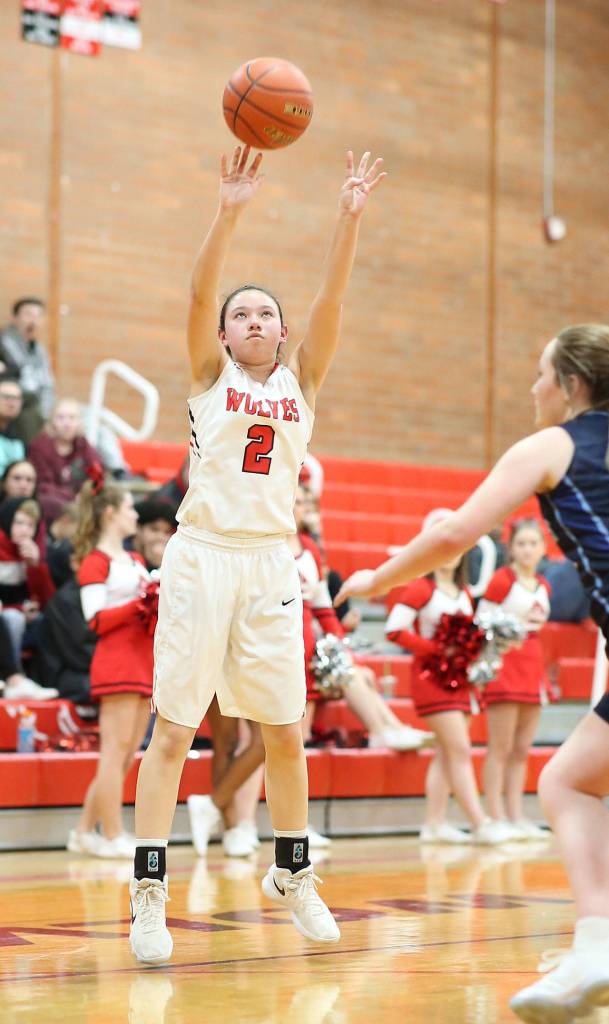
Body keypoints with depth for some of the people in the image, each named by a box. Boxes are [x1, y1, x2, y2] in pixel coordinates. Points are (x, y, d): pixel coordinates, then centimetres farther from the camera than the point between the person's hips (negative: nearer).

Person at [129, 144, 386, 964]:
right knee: (174, 728, -5)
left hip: (272, 563, 3)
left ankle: (292, 876, 24)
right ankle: (149, 896, -3)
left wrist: (349, 218, -13)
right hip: (204, 556, -3)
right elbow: (199, 294, -10)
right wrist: (230, 212, -23)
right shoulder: (211, 375, 6)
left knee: (285, 730, 8)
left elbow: (330, 302, -1)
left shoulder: (300, 383, 12)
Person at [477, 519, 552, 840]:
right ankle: (496, 820, -5)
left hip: (532, 667, 7)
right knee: (501, 748, -6)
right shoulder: (502, 580, -8)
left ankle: (516, 817, 11)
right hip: (504, 666, -7)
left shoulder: (543, 586, 12)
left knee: (522, 749, 8)